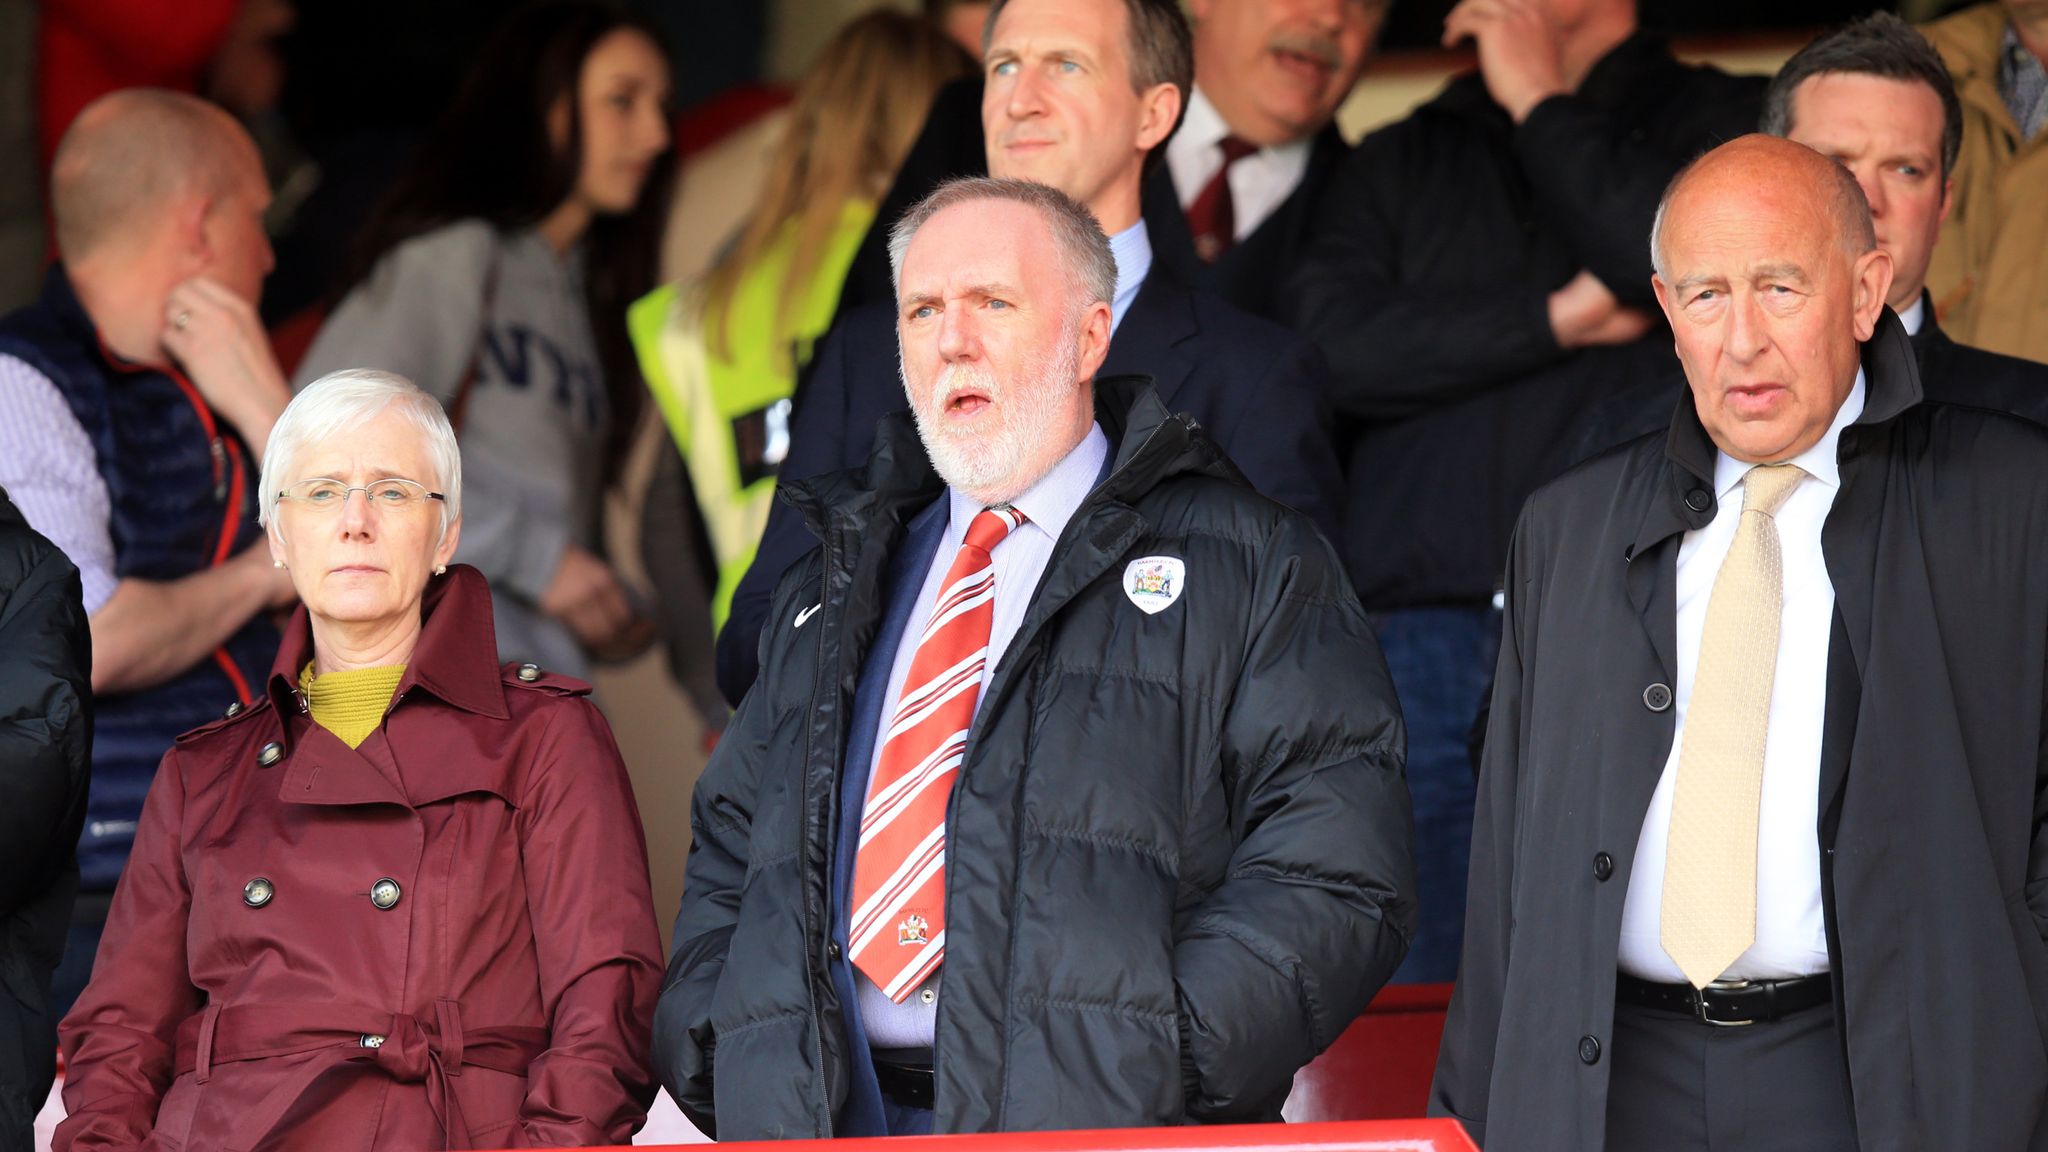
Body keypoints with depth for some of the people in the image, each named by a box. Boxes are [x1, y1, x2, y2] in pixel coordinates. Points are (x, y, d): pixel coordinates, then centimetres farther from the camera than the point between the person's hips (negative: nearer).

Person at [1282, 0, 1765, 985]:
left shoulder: (1728, 122, 13)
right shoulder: (1399, 163, 21)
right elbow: (1327, 348, 4)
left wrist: (1541, 106, 2)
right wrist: (1558, 317, -3)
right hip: (1418, 652, 3)